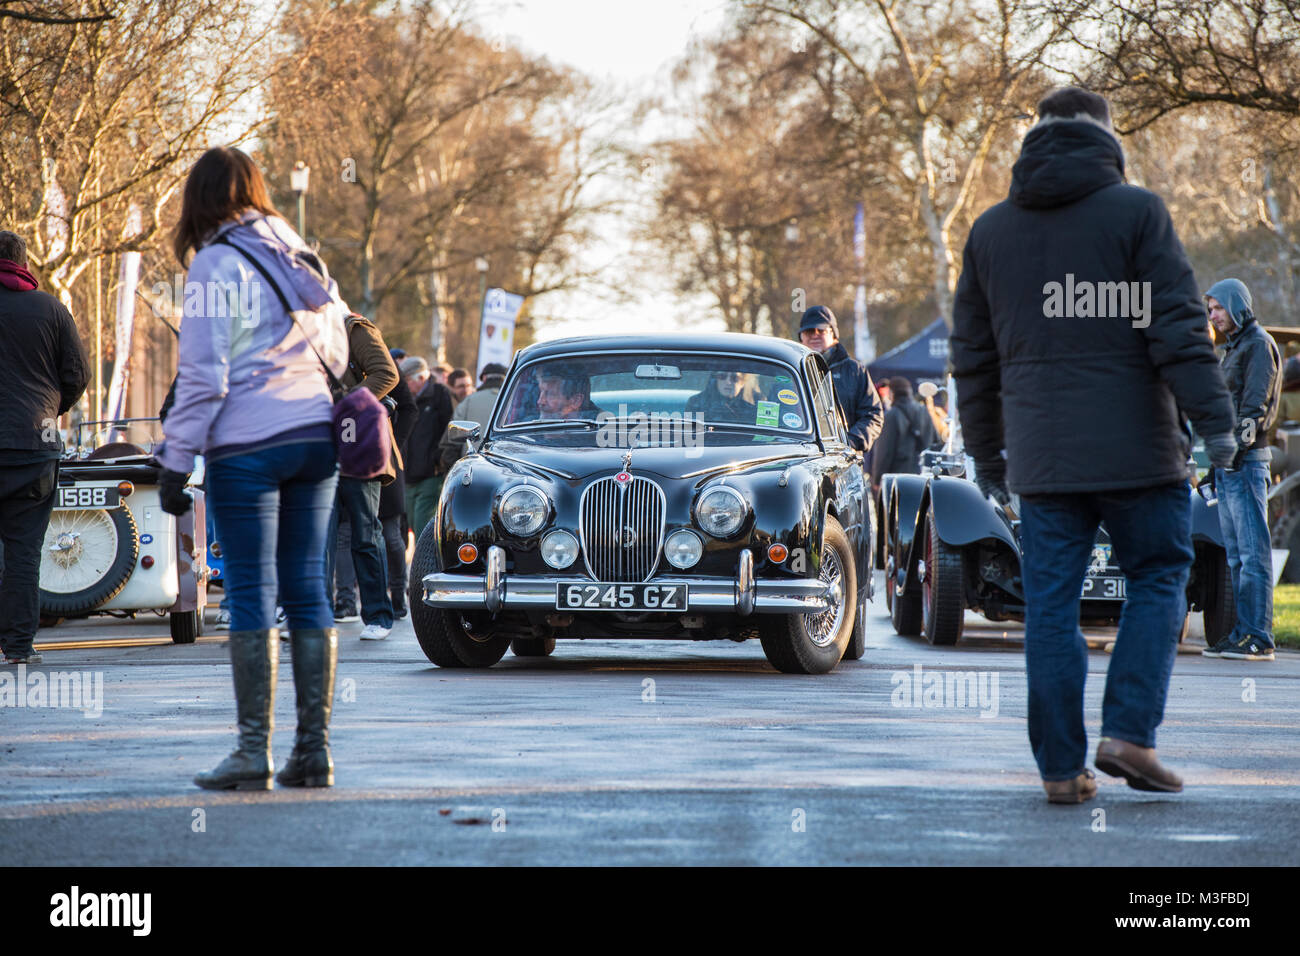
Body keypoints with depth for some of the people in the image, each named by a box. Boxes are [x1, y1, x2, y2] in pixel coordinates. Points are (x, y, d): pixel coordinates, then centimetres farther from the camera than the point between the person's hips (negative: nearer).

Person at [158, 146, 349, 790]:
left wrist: (175, 462, -7)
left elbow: (202, 376, -10)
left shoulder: (217, 265, -6)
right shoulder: (302, 258, 14)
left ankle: (254, 752, -6)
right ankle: (314, 748, 6)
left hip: (248, 443, -6)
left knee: (252, 593, -4)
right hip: (317, 437, 6)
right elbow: (338, 356, 18)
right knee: (307, 588, 7)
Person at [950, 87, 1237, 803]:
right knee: (1157, 579, 9)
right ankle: (1129, 732, -4)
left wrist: (985, 450, 22)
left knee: (1051, 603, 5)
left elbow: (973, 354, 16)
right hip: (1135, 447, -4)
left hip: (1041, 457, 4)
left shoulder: (990, 228, 11)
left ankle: (1061, 767, 4)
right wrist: (1213, 418, -8)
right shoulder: (1135, 212, -3)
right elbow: (1177, 325, -10)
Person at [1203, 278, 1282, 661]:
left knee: (1253, 551, -10)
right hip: (1228, 463, 10)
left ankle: (1259, 638, -12)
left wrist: (1239, 444, -23)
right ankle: (1241, 633, 10)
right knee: (1236, 555, 9)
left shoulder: (1259, 344, -6)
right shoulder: (1233, 348, 23)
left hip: (1247, 461, -10)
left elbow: (1256, 403, -15)